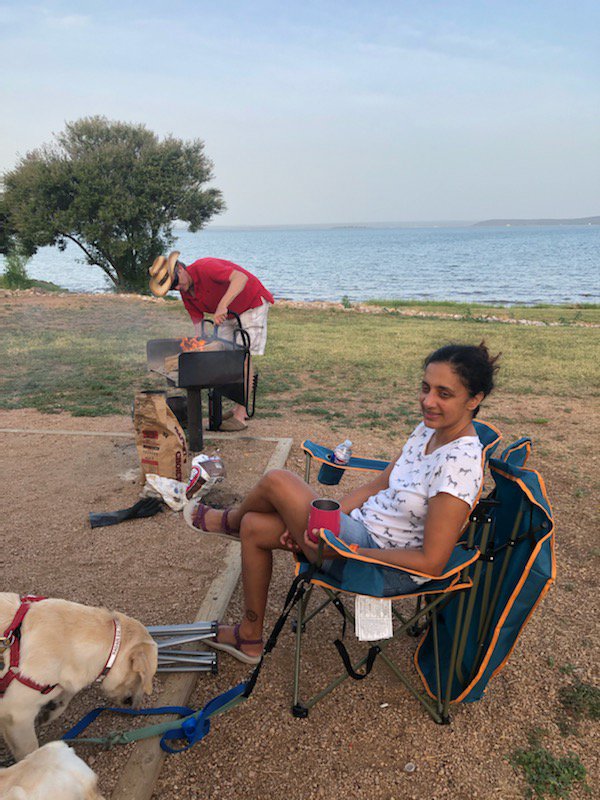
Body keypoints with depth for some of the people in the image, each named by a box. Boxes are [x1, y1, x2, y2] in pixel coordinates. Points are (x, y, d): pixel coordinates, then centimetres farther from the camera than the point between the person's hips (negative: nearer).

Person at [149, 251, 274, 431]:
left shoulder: (205, 268, -31)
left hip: (252, 305, -9)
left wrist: (222, 305, -54)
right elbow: (198, 323, -3)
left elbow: (241, 277, -45)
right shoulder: (186, 294, -5)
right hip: (228, 313, 9)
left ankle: (240, 416, -14)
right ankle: (238, 407, 18)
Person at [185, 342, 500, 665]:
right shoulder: (429, 428, 1)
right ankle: (249, 638, 28)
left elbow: (432, 562, -25)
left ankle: (230, 520, 28)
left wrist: (352, 550, -20)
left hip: (382, 564, -9)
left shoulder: (460, 462, -26)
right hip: (362, 524, 9)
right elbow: (379, 485, 7)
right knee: (253, 527, 10)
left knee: (277, 481, -9)